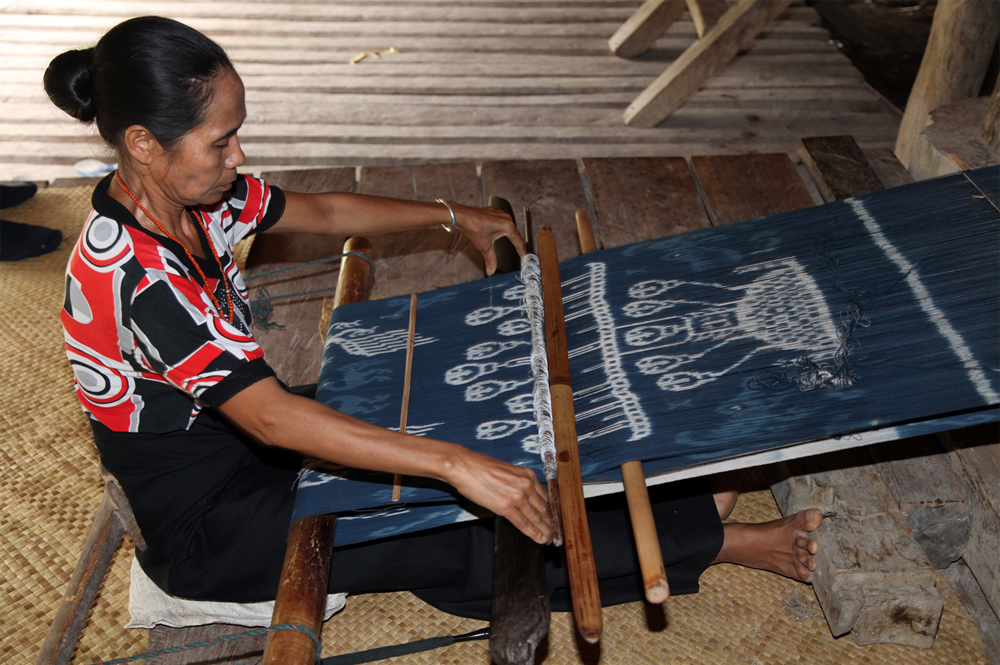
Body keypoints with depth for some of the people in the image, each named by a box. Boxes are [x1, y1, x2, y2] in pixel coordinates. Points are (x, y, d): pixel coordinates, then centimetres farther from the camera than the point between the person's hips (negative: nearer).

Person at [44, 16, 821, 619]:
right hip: (209, 523, -8)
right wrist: (454, 463, -45)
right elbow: (270, 417, -40)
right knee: (462, 542, -12)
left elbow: (323, 212, 8)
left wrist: (453, 216, 7)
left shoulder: (192, 196, -7)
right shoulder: (130, 272, -33)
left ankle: (688, 495, 8)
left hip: (241, 435, 8)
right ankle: (707, 539, -4)